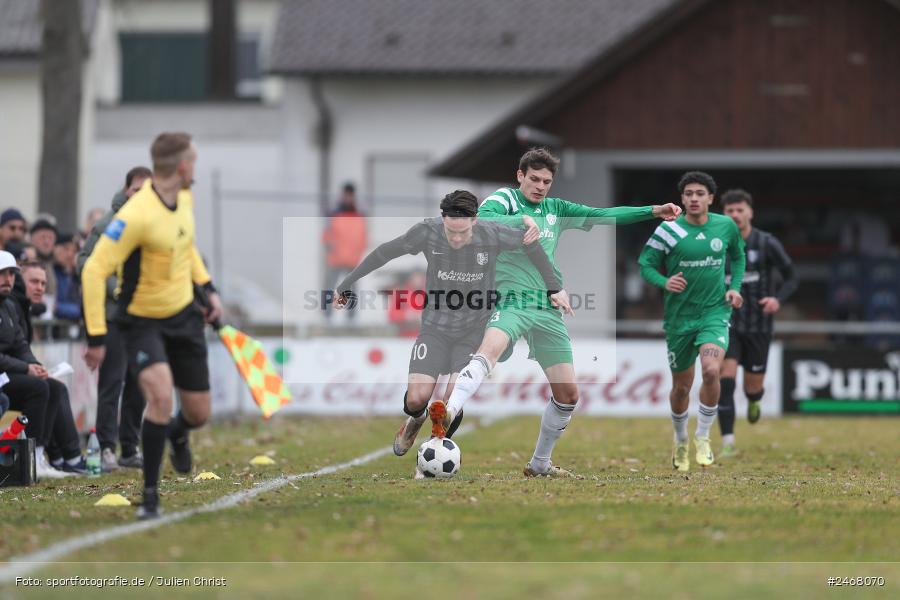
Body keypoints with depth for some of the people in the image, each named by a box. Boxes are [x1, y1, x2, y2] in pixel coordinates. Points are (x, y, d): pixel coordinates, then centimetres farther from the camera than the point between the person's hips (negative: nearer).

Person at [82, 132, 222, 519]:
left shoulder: (185, 198, -3)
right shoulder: (136, 216, -29)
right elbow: (94, 271, -28)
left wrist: (207, 287, 11)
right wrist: (96, 337, -28)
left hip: (184, 316, 6)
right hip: (142, 322, -6)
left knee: (198, 413, 8)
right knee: (161, 395, -27)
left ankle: (177, 433, 48)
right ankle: (150, 493, -11)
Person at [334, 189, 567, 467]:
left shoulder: (493, 235, -18)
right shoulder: (427, 232, -17)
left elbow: (531, 243, 3)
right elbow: (384, 253, -3)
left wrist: (554, 288, 9)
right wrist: (346, 285, 6)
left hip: (473, 330, 0)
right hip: (435, 328, 0)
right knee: (417, 397, -14)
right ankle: (415, 421, 25)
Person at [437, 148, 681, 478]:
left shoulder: (555, 209, 17)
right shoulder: (504, 199, 1)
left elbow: (602, 216, 19)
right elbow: (483, 217, -20)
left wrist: (653, 211, 12)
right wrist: (518, 224, -37)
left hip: (548, 311, 6)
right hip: (513, 301, -6)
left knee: (568, 394, 5)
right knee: (489, 350, -38)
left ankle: (540, 463, 20)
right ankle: (448, 413, -53)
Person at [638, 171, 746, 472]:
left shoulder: (726, 226, 2)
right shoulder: (668, 230, -7)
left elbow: (738, 257, 20)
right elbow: (645, 264, -2)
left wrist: (735, 287, 5)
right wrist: (664, 282, -21)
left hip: (715, 312, 0)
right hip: (679, 316, 0)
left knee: (711, 370, -25)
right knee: (681, 386, 9)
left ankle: (703, 436, -4)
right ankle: (681, 442, 37)